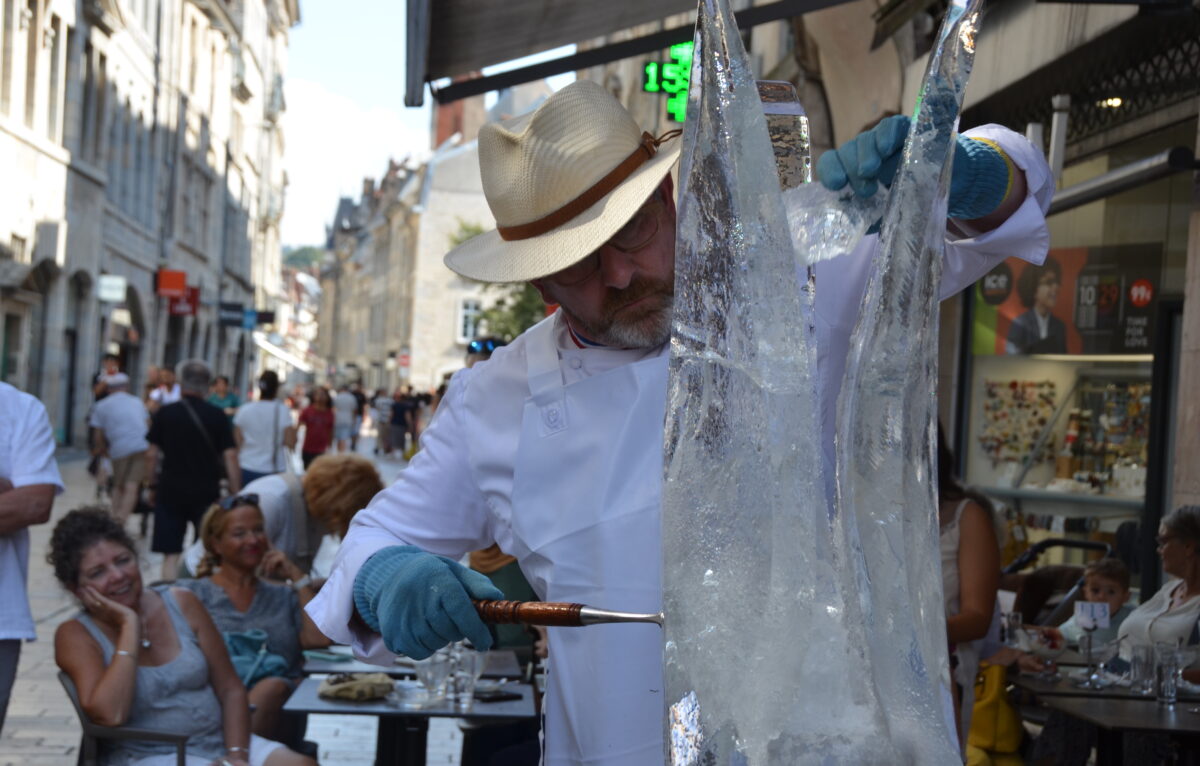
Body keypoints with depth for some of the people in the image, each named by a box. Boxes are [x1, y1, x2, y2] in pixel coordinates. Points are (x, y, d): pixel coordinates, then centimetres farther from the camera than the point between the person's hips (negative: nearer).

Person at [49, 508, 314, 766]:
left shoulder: (181, 604, 8)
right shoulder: (76, 635, -2)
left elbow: (230, 690, 7)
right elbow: (109, 715, -20)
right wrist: (129, 625, -14)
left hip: (220, 741, 5)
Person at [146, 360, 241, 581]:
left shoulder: (165, 413, -1)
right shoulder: (217, 416, -3)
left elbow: (151, 455, 0)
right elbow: (230, 457, -6)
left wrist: (153, 487, 11)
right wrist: (235, 495, -1)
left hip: (171, 491, 0)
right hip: (207, 492, 0)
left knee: (171, 555, 4)